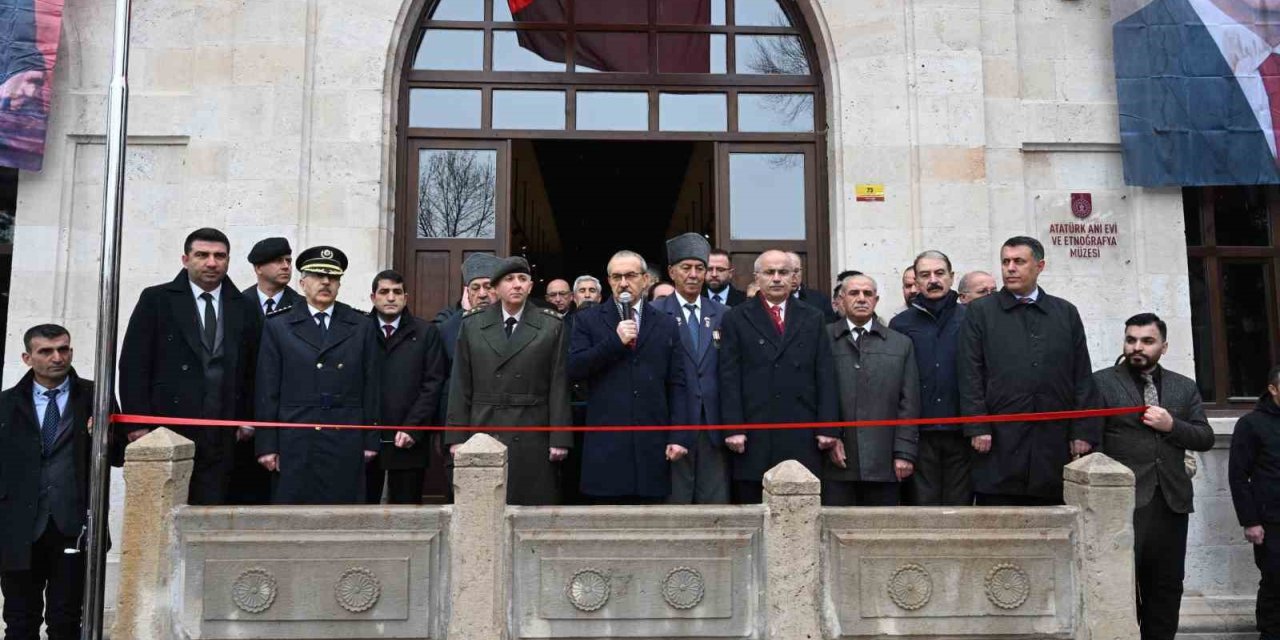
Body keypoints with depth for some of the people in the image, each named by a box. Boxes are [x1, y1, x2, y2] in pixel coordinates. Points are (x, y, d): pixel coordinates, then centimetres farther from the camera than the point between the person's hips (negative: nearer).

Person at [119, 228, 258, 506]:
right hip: (166, 429, -2)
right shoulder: (156, 300, 4)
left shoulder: (243, 308, 11)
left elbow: (250, 370, 13)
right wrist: (137, 425, -6)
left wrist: (246, 419, 5)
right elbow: (133, 365, 0)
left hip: (220, 438, 2)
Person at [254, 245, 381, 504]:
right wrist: (266, 445, 0)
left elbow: (371, 388, 8)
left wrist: (371, 441, 3)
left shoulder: (363, 326, 10)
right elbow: (267, 391, 5)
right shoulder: (277, 327, 8)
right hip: (294, 445, 0)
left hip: (346, 445, 1)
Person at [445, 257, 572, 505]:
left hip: (533, 437, -1)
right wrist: (456, 436, 2)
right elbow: (460, 385, 6)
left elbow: (559, 385, 0)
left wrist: (560, 438, -5)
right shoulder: (472, 325, 8)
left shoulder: (552, 326, 4)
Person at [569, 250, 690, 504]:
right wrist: (615, 341, -12)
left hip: (652, 444, 1)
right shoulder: (588, 320, 8)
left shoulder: (666, 325, 11)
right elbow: (574, 369, -3)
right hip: (605, 444, -1)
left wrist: (679, 436, -1)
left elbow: (676, 385, 8)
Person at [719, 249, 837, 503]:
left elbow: (825, 377, 9)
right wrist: (733, 429, -7)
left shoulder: (812, 319, 14)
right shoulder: (736, 319, 7)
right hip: (754, 439, -2)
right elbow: (730, 380, 1)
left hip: (803, 437, 2)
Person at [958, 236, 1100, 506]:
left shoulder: (1066, 313, 14)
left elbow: (1083, 377, 11)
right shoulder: (980, 312, 8)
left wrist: (1084, 432, 3)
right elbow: (970, 375, 1)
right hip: (1000, 442, -2)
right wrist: (977, 428, -8)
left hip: (1054, 442, 2)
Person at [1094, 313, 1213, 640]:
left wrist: (1172, 425, -9)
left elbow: (1205, 438, 9)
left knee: (1167, 585, 10)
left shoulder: (1185, 387, 14)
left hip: (1171, 499, 4)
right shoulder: (1102, 382, 0)